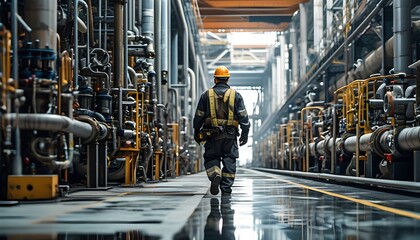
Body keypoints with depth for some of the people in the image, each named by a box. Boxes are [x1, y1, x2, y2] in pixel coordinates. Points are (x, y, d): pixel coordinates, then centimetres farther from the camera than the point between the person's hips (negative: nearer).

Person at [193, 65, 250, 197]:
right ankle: (226, 189, 2)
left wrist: (196, 133, 16)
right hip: (230, 136, 0)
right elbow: (243, 116, 1)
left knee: (211, 158, 10)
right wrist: (245, 134, 6)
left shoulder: (206, 95, 5)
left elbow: (198, 117, 7)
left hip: (212, 135, 0)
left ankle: (215, 174, -18)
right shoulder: (235, 95, 3)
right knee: (229, 161, 5)